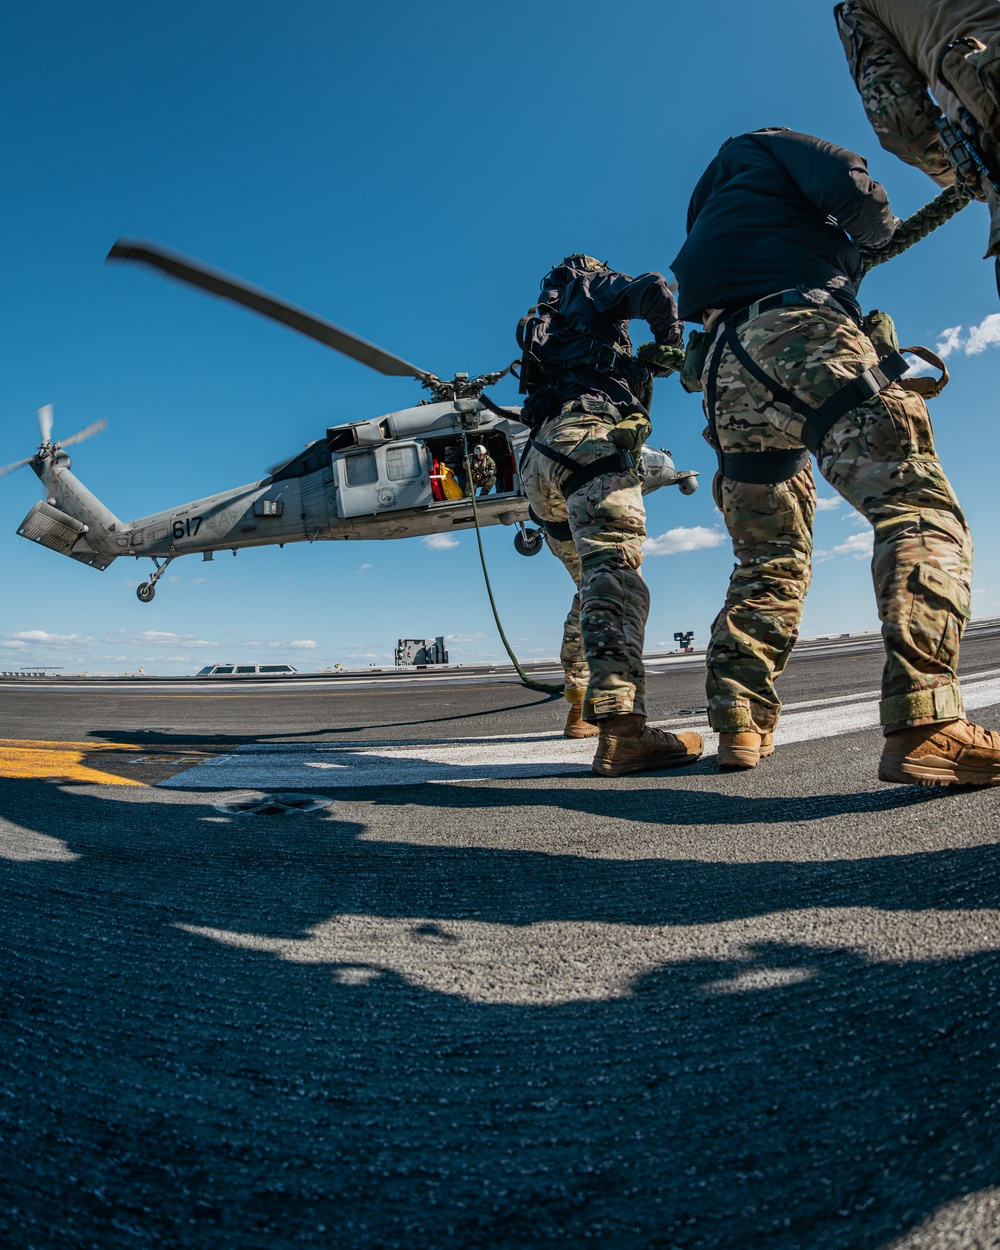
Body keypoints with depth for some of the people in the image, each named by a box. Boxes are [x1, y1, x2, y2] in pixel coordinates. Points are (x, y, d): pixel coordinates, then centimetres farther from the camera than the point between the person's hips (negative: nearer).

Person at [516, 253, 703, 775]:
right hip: (587, 435, -8)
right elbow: (652, 289, 2)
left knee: (592, 581, 18)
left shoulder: (549, 328, 41)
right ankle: (621, 730, -42)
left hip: (539, 460, 8)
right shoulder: (590, 283, 23)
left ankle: (581, 709, 22)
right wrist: (668, 343, 17)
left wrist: (645, 366, 38)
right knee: (615, 570, -26)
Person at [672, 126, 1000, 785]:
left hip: (726, 372, 7)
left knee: (769, 561, 10)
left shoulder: (710, 214, 41)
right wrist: (880, 227, 24)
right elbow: (853, 188, 4)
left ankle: (740, 722, 2)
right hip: (801, 339, -7)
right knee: (919, 508, -16)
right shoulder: (768, 145, 23)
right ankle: (923, 723, -33)